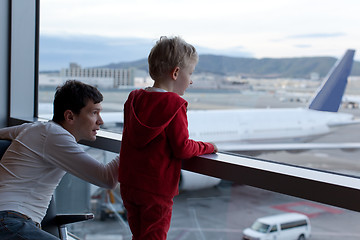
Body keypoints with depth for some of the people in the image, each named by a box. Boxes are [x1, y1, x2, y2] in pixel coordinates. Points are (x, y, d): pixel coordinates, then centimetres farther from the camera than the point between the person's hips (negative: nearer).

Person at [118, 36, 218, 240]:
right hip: (157, 189, -7)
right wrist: (208, 147, 0)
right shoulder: (173, 104, -17)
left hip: (128, 184, 7)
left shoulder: (133, 99, 6)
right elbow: (183, 148, -17)